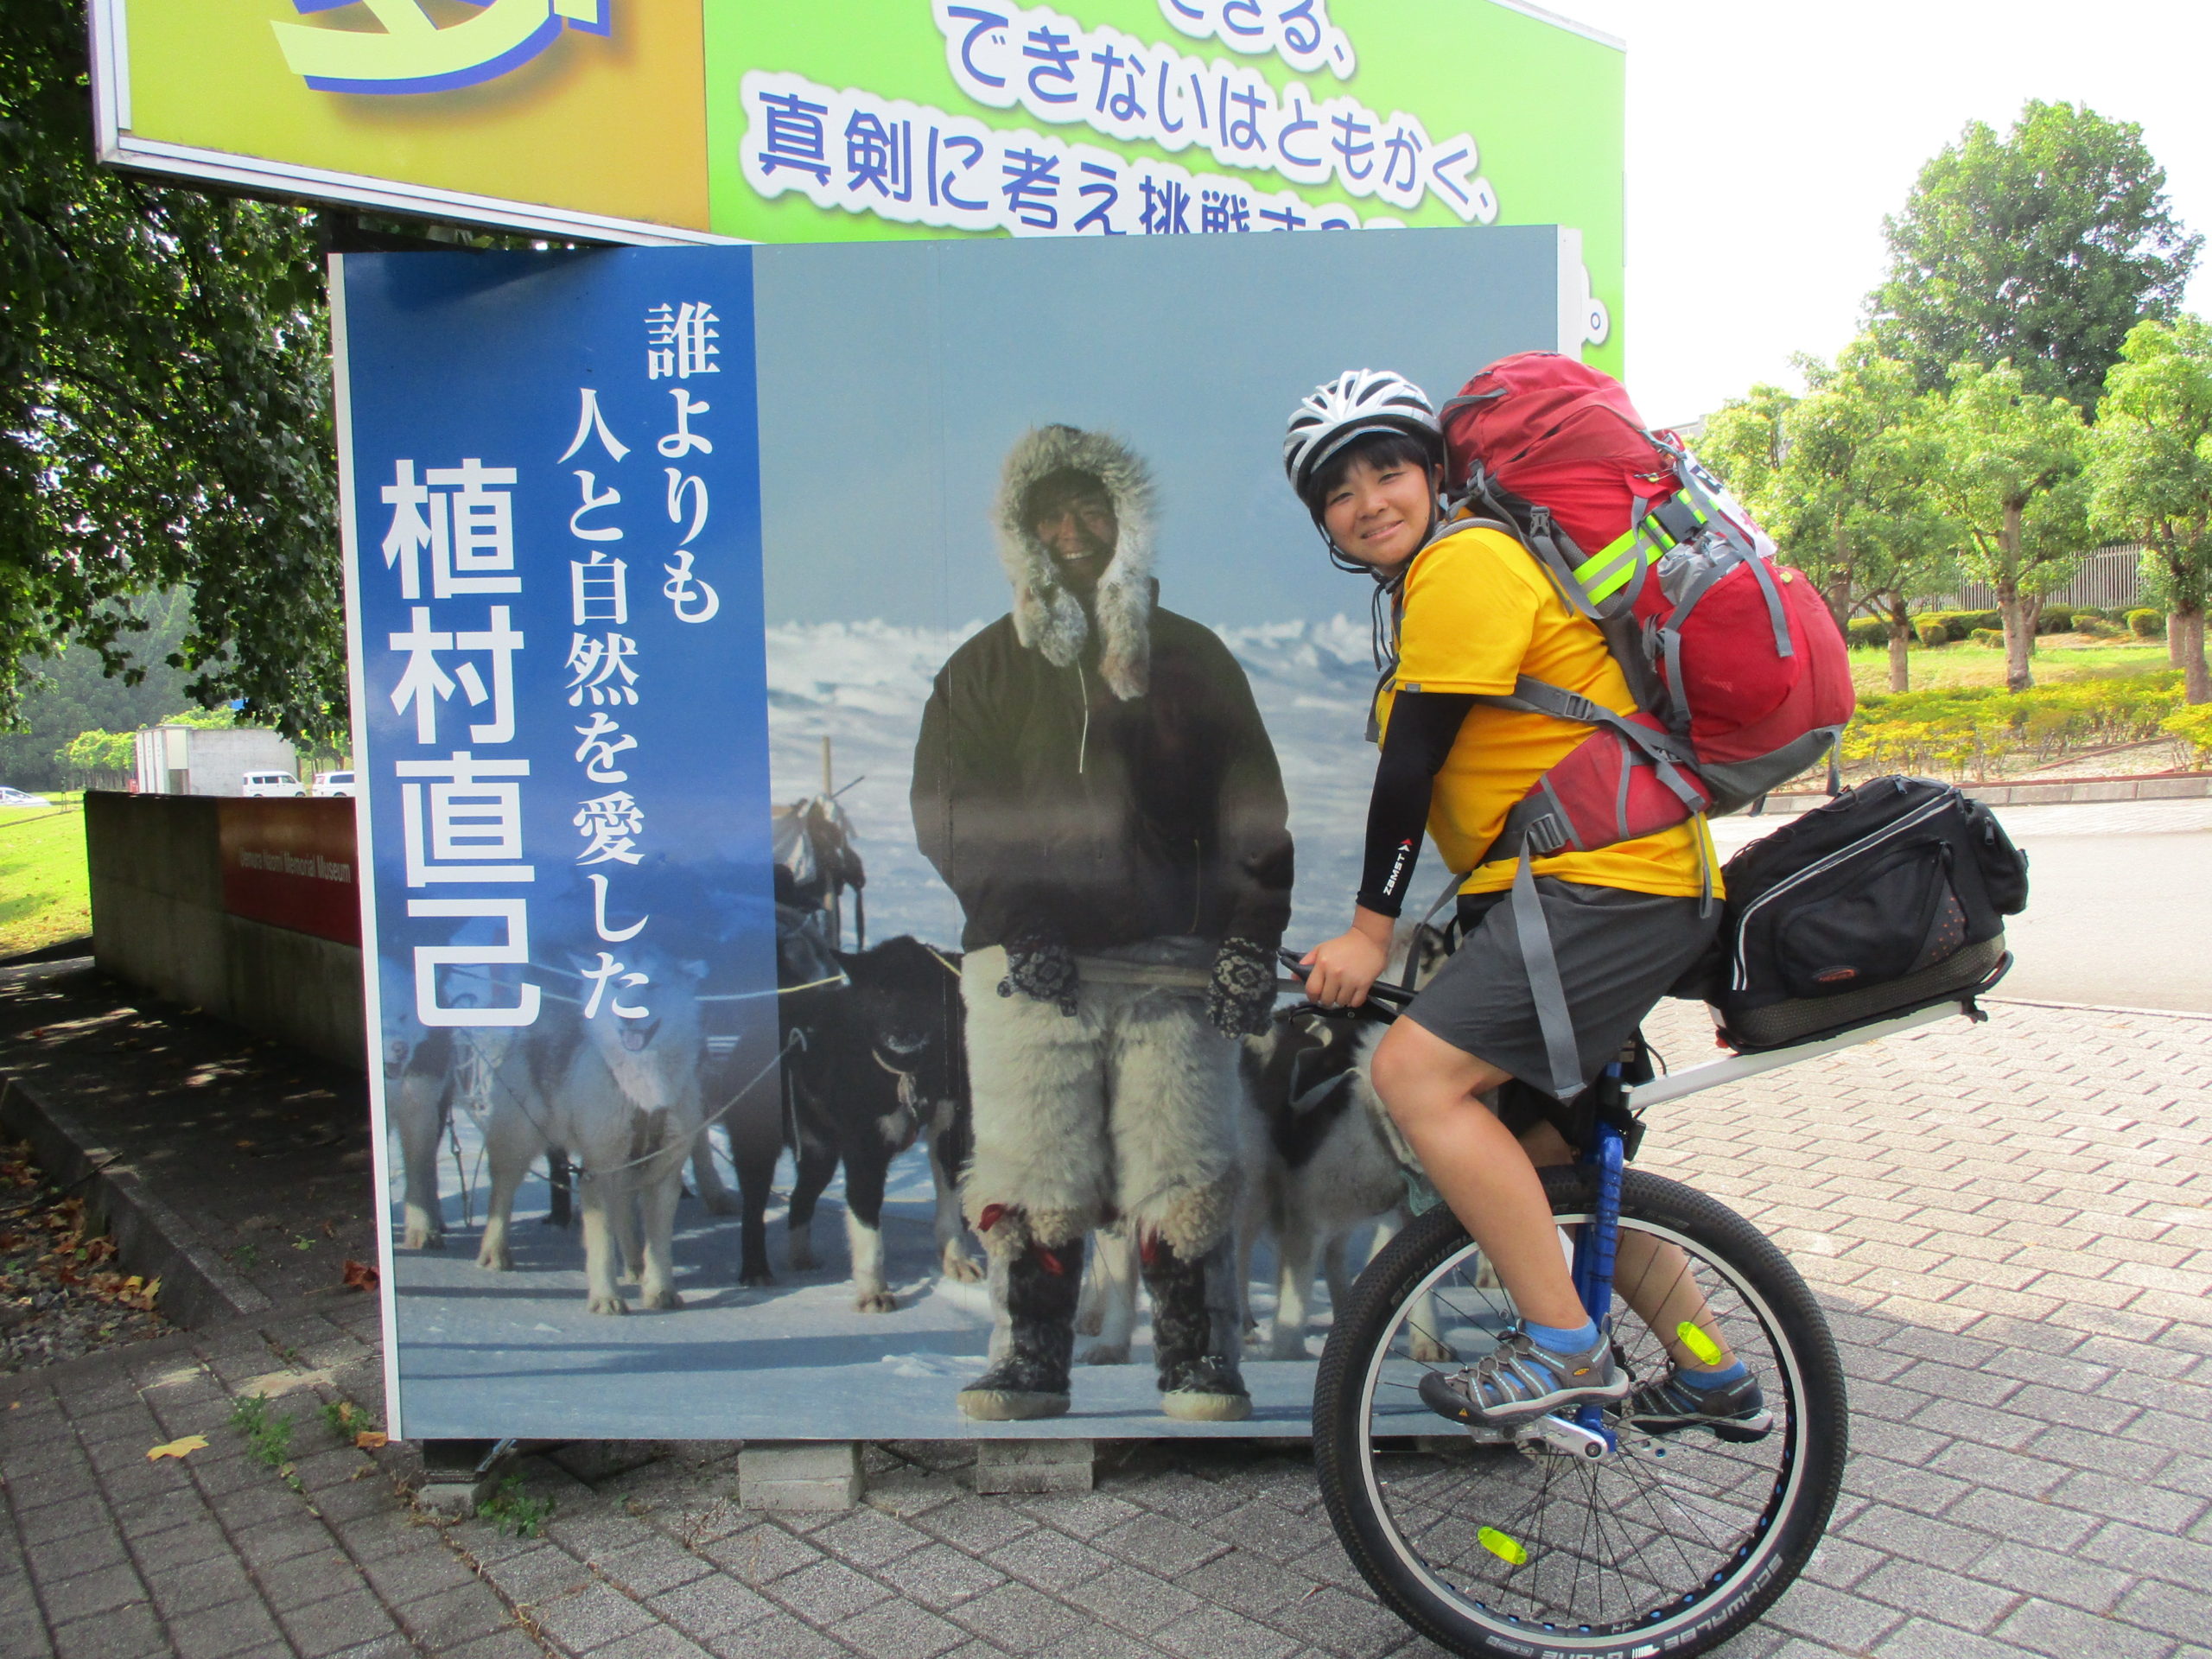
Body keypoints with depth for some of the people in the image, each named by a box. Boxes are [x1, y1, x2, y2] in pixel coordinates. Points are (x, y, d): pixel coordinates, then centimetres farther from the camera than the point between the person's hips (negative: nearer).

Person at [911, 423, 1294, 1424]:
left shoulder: (1191, 656, 15)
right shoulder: (985, 668, 14)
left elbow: (1251, 808, 10)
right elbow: (946, 813, 5)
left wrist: (1249, 937, -2)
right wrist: (1014, 924, -9)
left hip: (1171, 962, 0)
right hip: (1029, 964, 1)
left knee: (1184, 1179, -2)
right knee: (1029, 1180, 0)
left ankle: (1198, 1364, 11)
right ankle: (1033, 1358, 14)